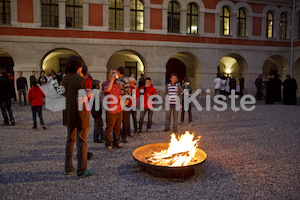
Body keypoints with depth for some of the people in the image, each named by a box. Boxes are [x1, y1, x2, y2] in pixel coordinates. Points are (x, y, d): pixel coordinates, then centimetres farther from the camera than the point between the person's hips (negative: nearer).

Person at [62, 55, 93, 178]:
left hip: (68, 114, 8)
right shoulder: (80, 79, -17)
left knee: (70, 140, 18)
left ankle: (68, 168, 28)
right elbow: (80, 100, -21)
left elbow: (64, 96, 11)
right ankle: (81, 171, 10)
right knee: (82, 142, 2)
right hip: (80, 114, -7)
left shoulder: (65, 79, 6)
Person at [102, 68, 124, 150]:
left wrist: (121, 105, 14)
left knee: (117, 128, 12)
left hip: (119, 110, 6)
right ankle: (108, 144, 12)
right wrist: (112, 79, -18)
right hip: (111, 110, -6)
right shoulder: (105, 83, -1)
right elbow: (107, 89, -25)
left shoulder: (117, 84, 17)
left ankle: (116, 143, 23)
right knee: (109, 128, 1)